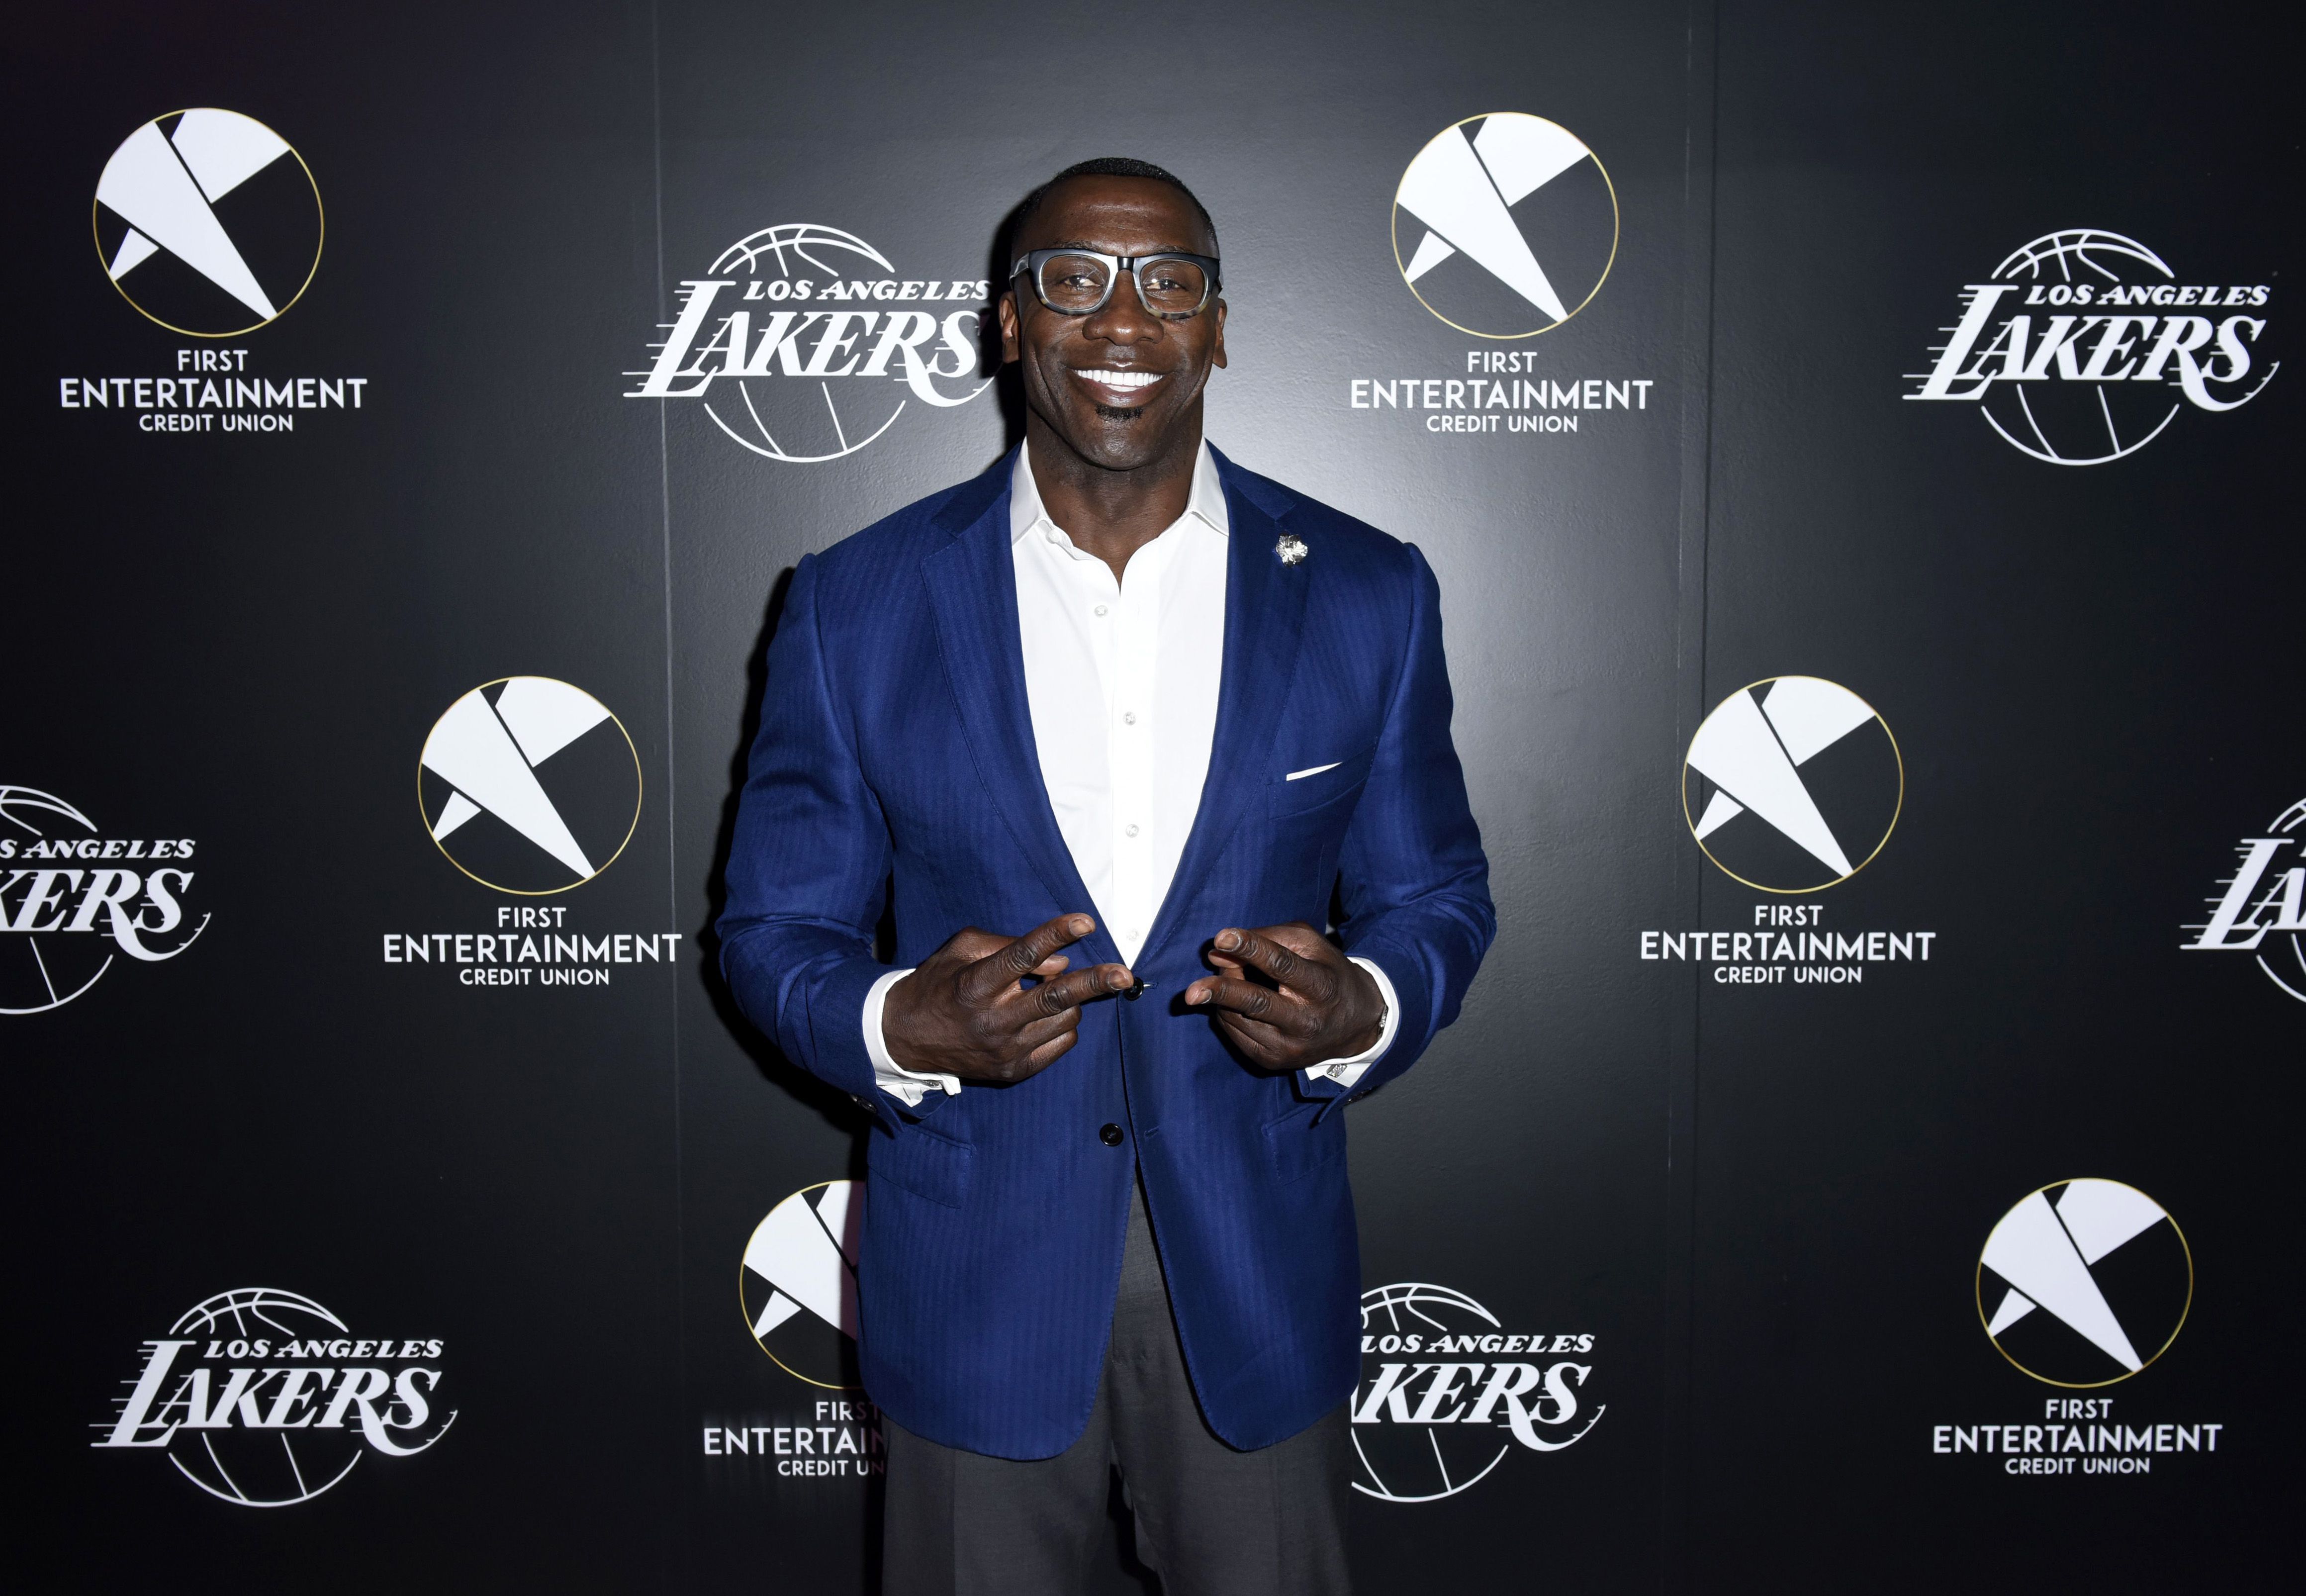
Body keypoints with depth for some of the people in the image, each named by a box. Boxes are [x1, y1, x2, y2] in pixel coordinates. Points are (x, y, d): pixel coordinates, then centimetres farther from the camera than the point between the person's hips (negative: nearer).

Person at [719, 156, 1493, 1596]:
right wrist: (900, 1026, -23)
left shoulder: (1366, 598, -4)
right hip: (975, 1278, 0)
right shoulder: (857, 606, -6)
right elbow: (776, 930, -1)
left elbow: (1435, 899, 3)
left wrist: (1357, 1009, -20)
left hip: (1258, 1271, 1)